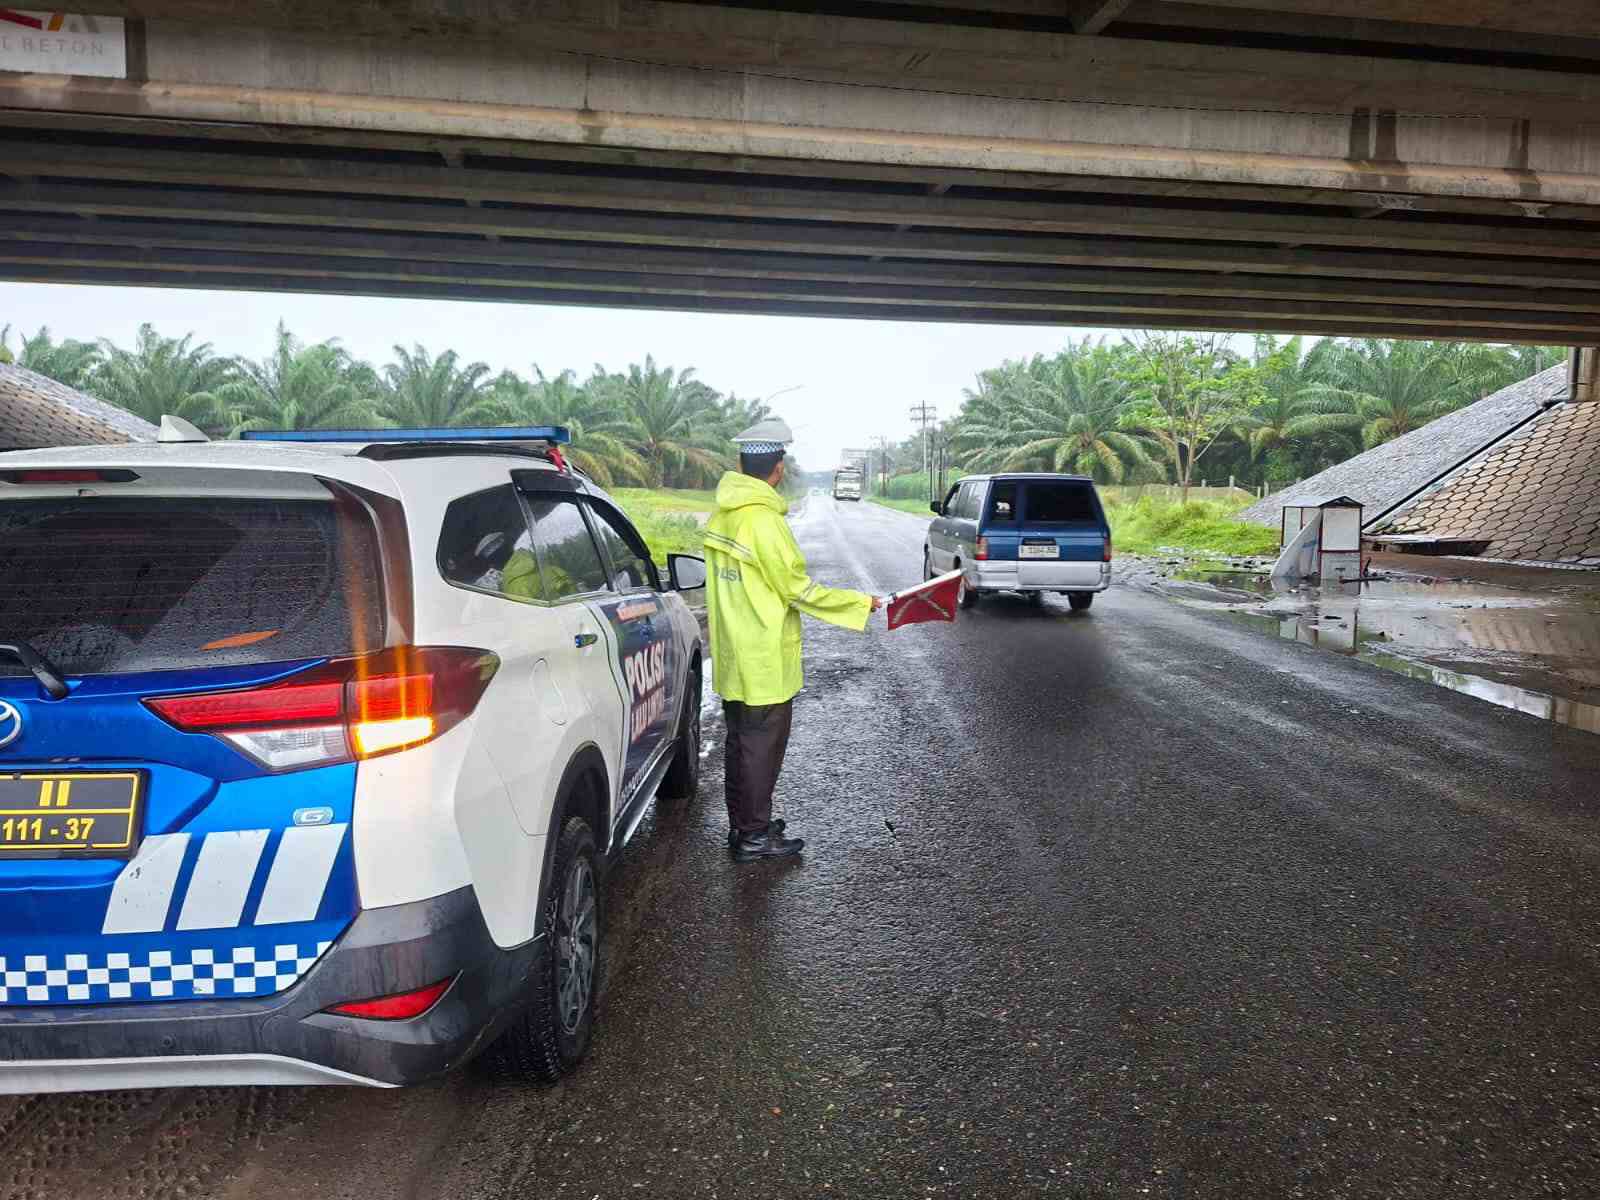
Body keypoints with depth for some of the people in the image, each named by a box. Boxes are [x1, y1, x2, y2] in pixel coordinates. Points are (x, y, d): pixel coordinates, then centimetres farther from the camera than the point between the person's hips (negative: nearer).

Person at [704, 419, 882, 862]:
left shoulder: (722, 516, 5)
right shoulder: (764, 521, -22)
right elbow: (799, 590, -18)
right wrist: (861, 604, -9)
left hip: (732, 659, 9)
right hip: (765, 662, -9)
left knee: (740, 742, 18)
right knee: (762, 747, 3)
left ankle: (741, 825, 30)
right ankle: (754, 837, 13)